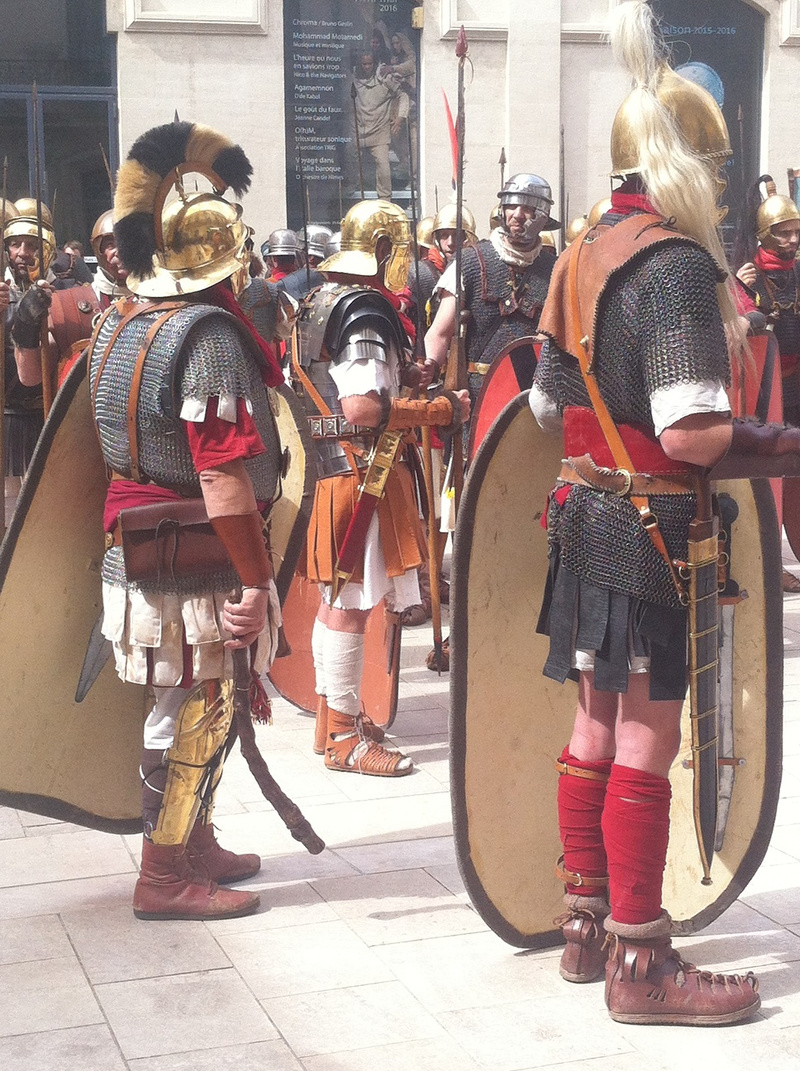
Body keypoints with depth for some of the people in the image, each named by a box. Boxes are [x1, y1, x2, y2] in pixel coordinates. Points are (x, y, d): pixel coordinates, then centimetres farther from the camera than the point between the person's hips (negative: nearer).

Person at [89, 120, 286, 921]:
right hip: (196, 565, -9)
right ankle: (166, 876, 12)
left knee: (182, 707, 19)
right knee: (199, 713, 3)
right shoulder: (209, 335, -20)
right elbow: (223, 475, -25)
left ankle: (193, 843, 32)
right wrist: (256, 578, -21)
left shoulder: (119, 322, 8)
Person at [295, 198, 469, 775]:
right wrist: (444, 409, -21)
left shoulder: (323, 299, 13)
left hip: (333, 464, 10)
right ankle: (345, 737, 1)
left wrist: (403, 374, 20)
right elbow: (363, 408, -28)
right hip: (362, 469, -10)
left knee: (336, 597, 17)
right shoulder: (366, 311, -18)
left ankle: (333, 715, 28)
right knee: (352, 603, -5)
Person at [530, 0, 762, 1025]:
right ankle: (639, 962, 8)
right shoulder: (677, 264, -18)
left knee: (596, 724, 17)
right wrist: (768, 438, -9)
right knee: (648, 740, -1)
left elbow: (546, 405, 15)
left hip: (586, 517, 9)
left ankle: (584, 925, 29)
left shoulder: (581, 255, 10)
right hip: (653, 530, -9)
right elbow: (692, 435, -25)